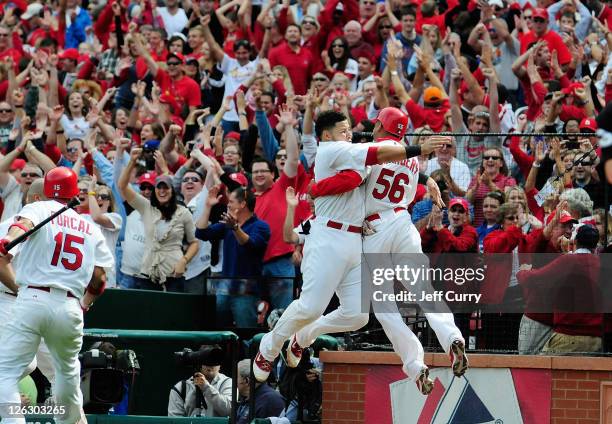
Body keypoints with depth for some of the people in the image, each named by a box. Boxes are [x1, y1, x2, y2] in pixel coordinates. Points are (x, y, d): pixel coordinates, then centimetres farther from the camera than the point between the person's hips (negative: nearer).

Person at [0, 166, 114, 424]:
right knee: (67, 369, 28)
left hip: (32, 299, -4)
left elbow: (24, 223, -18)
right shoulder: (92, 229, 18)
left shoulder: (39, 209, 8)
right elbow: (99, 279, 11)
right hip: (70, 308, 4)